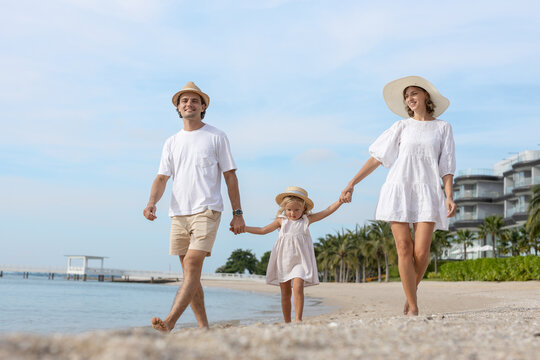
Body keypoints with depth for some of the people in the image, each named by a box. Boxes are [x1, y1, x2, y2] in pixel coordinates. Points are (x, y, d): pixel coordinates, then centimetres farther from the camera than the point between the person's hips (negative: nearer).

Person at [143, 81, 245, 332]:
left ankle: (169, 323, -27)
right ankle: (204, 327, 12)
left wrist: (237, 213, -1)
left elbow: (230, 176, 5)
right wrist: (151, 203, -9)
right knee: (190, 272, 5)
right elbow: (162, 177, 11)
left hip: (207, 210, -5)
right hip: (178, 214, 5)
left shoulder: (216, 137, 6)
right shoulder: (172, 142, 17)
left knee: (192, 266, -18)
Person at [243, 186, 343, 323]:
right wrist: (243, 228, 10)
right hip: (283, 260, 3)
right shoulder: (281, 220, 9)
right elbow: (263, 230, 14)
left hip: (299, 260, -2)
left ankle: (298, 319, -21)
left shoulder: (307, 219, 4)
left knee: (298, 288, -21)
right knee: (285, 293, 6)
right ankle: (287, 322, 14)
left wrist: (341, 200, -10)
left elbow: (328, 210, 1)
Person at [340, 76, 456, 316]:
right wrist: (352, 183, 8)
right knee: (404, 249, -8)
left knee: (421, 252, -11)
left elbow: (447, 166, 7)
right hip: (399, 189, 1)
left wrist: (449, 196, -7)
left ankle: (411, 292, 17)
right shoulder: (402, 126, 13)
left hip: (428, 192, -1)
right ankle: (412, 308, -2)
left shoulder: (442, 128, 11)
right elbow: (377, 157, 13)